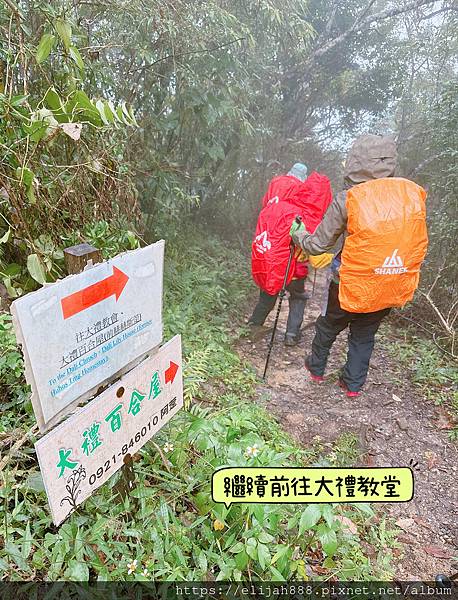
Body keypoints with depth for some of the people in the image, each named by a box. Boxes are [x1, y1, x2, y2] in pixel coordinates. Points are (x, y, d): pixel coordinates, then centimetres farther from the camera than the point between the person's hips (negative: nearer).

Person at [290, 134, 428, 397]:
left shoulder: (348, 199, -17)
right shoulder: (413, 193, -5)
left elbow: (318, 245, -10)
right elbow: (419, 244, 4)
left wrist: (297, 233, 9)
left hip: (352, 285, -3)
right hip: (393, 289, 4)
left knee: (328, 327, 22)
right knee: (364, 336, 22)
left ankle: (316, 368, 42)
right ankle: (354, 384, 34)